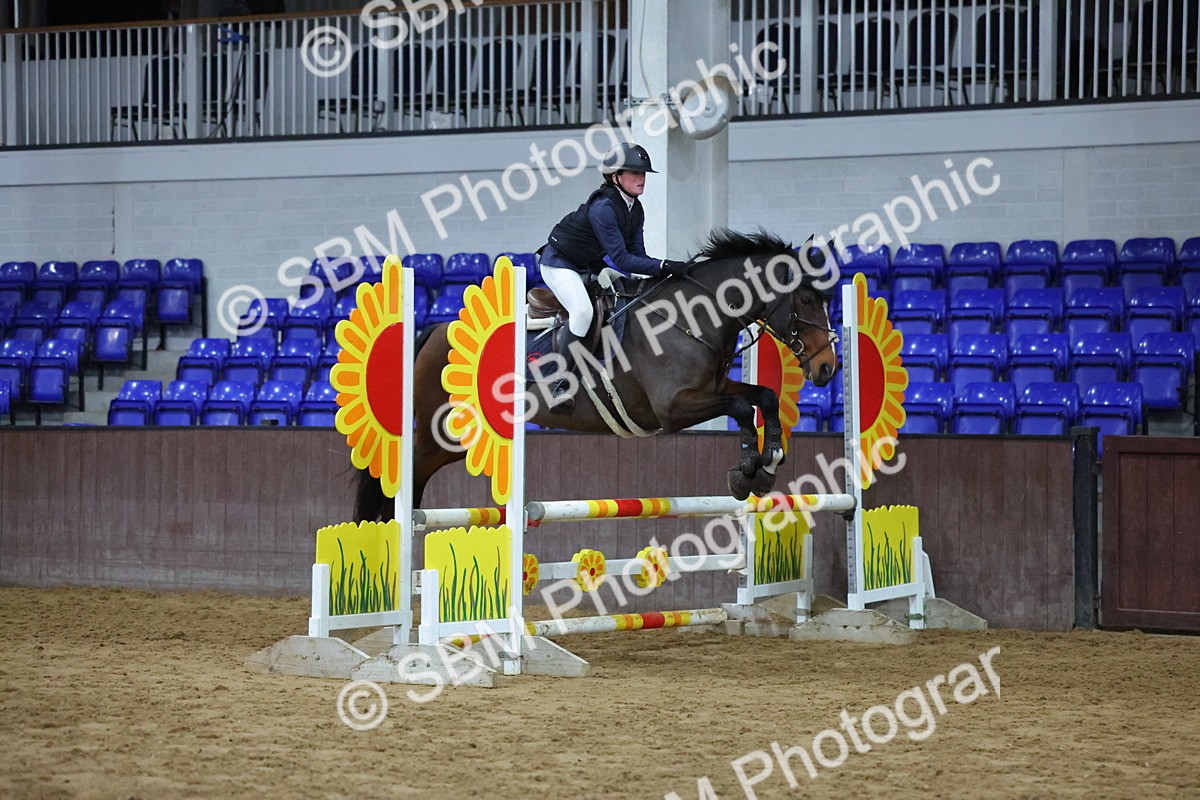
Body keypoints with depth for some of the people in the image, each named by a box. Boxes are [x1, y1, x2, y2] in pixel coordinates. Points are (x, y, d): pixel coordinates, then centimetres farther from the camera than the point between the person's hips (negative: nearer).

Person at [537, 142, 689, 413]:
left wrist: (662, 270, -17)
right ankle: (558, 385, -26)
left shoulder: (636, 210, -1)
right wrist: (664, 266, -34)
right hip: (558, 263, -10)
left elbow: (637, 254, 1)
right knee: (583, 310, -30)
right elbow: (621, 259, -31)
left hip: (589, 268, 10)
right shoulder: (603, 207, -29)